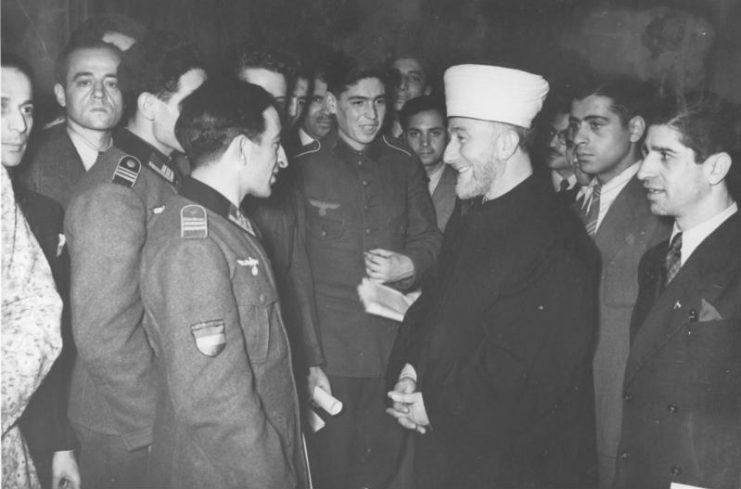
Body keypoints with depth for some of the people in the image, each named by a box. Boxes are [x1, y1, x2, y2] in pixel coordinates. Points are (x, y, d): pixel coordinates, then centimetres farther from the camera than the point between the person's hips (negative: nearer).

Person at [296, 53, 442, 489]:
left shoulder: (405, 166, 8)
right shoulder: (303, 167, -3)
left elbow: (429, 238, 14)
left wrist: (408, 265, -9)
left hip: (393, 350, 3)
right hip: (327, 353, -3)